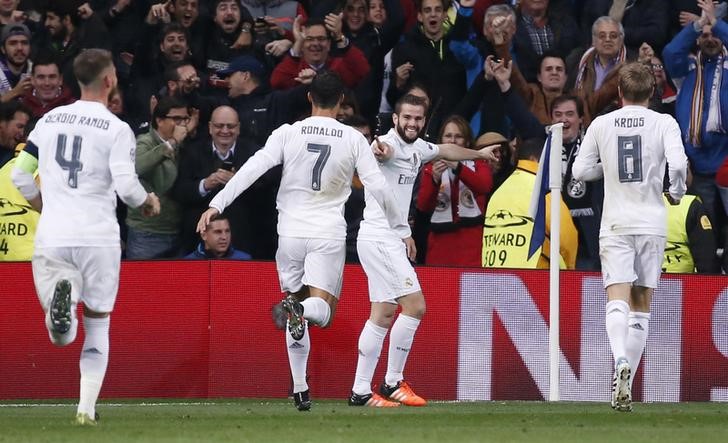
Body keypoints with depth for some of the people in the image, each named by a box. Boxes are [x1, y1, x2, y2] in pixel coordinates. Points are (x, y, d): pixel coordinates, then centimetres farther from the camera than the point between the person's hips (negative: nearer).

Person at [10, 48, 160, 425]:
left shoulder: (50, 120, 9)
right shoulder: (117, 129, -5)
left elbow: (20, 175, 11)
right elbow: (126, 185, -12)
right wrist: (149, 202, 10)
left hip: (51, 238, 2)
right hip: (98, 238, -2)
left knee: (62, 336, 4)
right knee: (98, 326, 15)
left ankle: (62, 297, -30)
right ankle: (87, 407, 4)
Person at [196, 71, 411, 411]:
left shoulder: (287, 133, -1)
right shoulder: (353, 139, 0)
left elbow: (252, 169, -9)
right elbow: (378, 188, -1)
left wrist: (216, 205, -8)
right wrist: (401, 230, 8)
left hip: (290, 231, 1)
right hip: (329, 234, -1)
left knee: (297, 322, 14)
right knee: (322, 312, -3)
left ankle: (300, 388, 9)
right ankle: (302, 309, -39)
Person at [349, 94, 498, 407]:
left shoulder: (417, 148, 13)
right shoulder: (391, 144, -15)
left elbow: (445, 150, 35)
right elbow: (384, 150, -40)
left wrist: (479, 153, 50)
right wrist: (379, 150, -65)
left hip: (392, 240, 10)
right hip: (380, 238, -10)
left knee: (382, 315, 8)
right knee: (414, 306, -13)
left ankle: (361, 391, 8)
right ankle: (393, 383, -6)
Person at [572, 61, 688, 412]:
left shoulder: (601, 124, 4)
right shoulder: (663, 123, -1)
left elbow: (580, 170, 6)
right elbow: (678, 163, -15)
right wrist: (677, 192, 4)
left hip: (615, 224, 0)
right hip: (652, 222, 0)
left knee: (617, 301, -9)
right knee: (642, 307, 10)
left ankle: (621, 362, -36)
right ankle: (626, 383, 9)